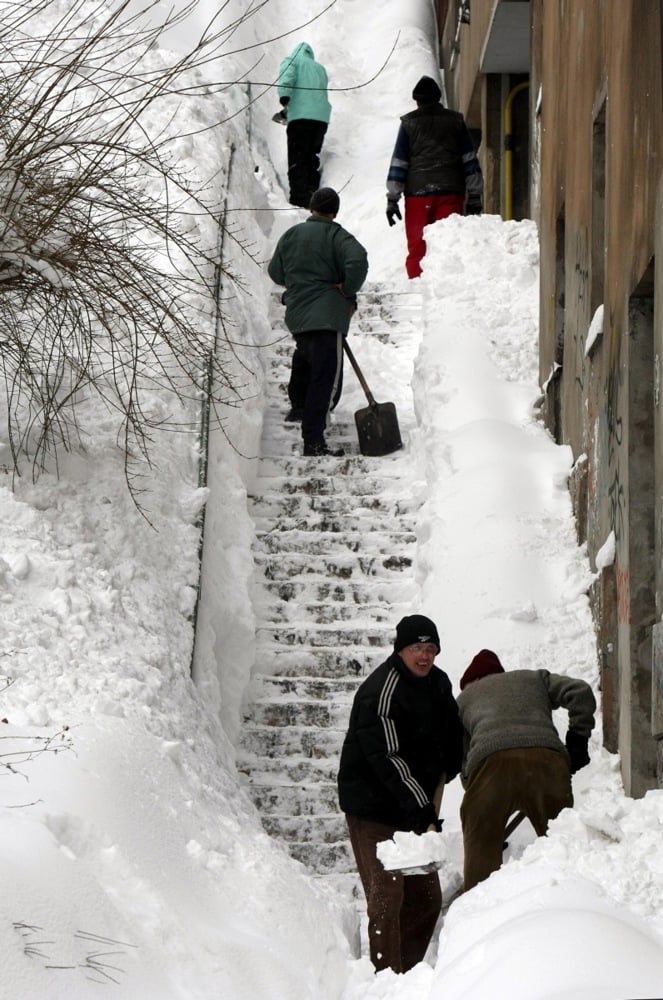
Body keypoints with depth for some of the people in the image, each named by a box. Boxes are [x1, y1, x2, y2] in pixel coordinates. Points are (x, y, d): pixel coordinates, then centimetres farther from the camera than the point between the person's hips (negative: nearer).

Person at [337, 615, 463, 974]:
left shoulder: (438, 682, 7)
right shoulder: (381, 692, -20)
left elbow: (451, 736, 25)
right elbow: (388, 760, -26)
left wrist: (443, 774, 9)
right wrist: (422, 813, -31)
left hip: (415, 806, 8)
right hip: (373, 806, -8)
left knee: (426, 897, 9)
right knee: (387, 895, -14)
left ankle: (409, 971, 20)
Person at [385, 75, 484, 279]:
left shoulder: (409, 123, 5)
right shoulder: (455, 121, 9)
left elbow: (398, 163, 2)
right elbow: (470, 162, 7)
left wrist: (392, 200, 4)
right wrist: (475, 197, 10)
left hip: (418, 194, -1)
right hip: (451, 193, 1)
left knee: (417, 248, 4)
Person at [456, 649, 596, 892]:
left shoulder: (464, 698, 33)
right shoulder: (534, 678, 35)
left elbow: (462, 760, 26)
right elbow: (580, 692, 18)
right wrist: (578, 740, 21)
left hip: (491, 761, -1)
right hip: (547, 758, 1)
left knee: (481, 845, 12)